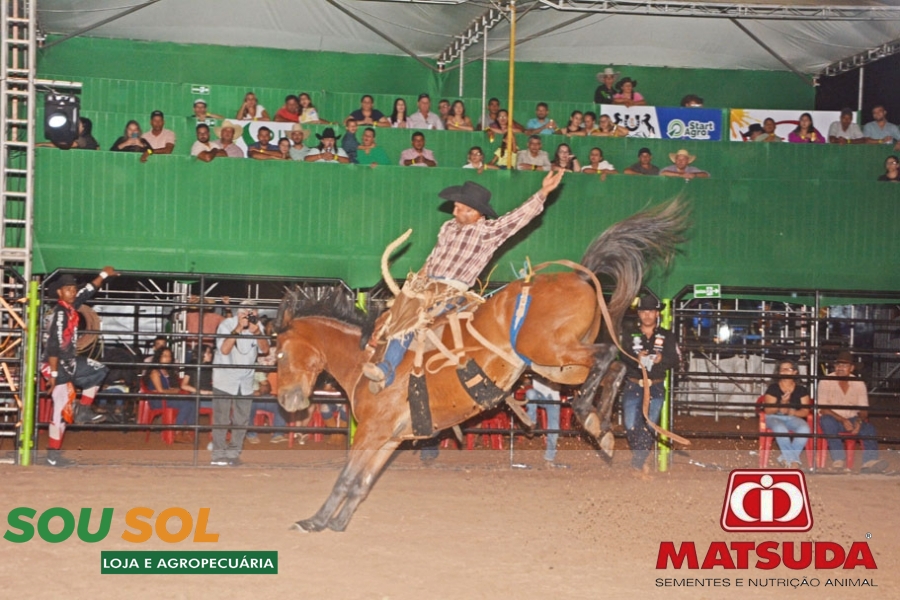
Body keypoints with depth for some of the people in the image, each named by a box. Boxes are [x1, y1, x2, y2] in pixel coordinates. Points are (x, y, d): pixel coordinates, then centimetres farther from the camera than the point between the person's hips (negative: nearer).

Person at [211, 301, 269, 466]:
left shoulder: (257, 327, 1)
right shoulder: (226, 325, -11)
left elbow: (265, 349, -7)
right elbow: (224, 349, -24)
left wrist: (256, 332, -22)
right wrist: (238, 328, -27)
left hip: (245, 380, 4)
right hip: (224, 379, -4)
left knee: (242, 420, 5)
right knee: (221, 418, -6)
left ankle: (233, 453, 13)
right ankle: (219, 455, -2)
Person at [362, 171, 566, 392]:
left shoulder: (489, 231, -2)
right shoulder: (448, 228, 18)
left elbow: (521, 215, -6)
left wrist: (544, 192, -12)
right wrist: (420, 277, 10)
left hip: (451, 290, -7)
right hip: (428, 282, 7)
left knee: (411, 311, -27)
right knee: (398, 305, -16)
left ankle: (387, 368, -32)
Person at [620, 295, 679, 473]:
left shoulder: (667, 336, 7)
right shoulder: (628, 334, 4)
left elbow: (675, 359, 1)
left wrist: (662, 359, -21)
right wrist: (636, 358, -26)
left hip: (656, 387, 1)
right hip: (633, 385, -1)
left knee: (649, 426, -1)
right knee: (631, 426, -5)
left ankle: (638, 460, 14)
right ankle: (641, 459, 17)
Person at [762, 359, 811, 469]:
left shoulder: (801, 390, 10)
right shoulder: (773, 388, 4)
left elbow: (805, 411, 4)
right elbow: (768, 410, -2)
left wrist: (793, 412, -17)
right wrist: (782, 403, -20)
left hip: (793, 418, 2)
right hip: (774, 418, -2)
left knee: (804, 429, -33)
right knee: (780, 429, -40)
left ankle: (786, 458, -25)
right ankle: (793, 460, -29)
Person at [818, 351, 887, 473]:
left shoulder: (859, 384, 5)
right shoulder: (826, 382, -5)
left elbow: (863, 409, 3)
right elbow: (823, 409, -12)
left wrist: (859, 421, -21)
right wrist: (843, 420, -26)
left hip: (852, 420, 3)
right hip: (832, 419, -3)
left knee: (869, 427, -25)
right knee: (827, 421, -36)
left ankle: (870, 461, -40)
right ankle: (838, 459, -40)